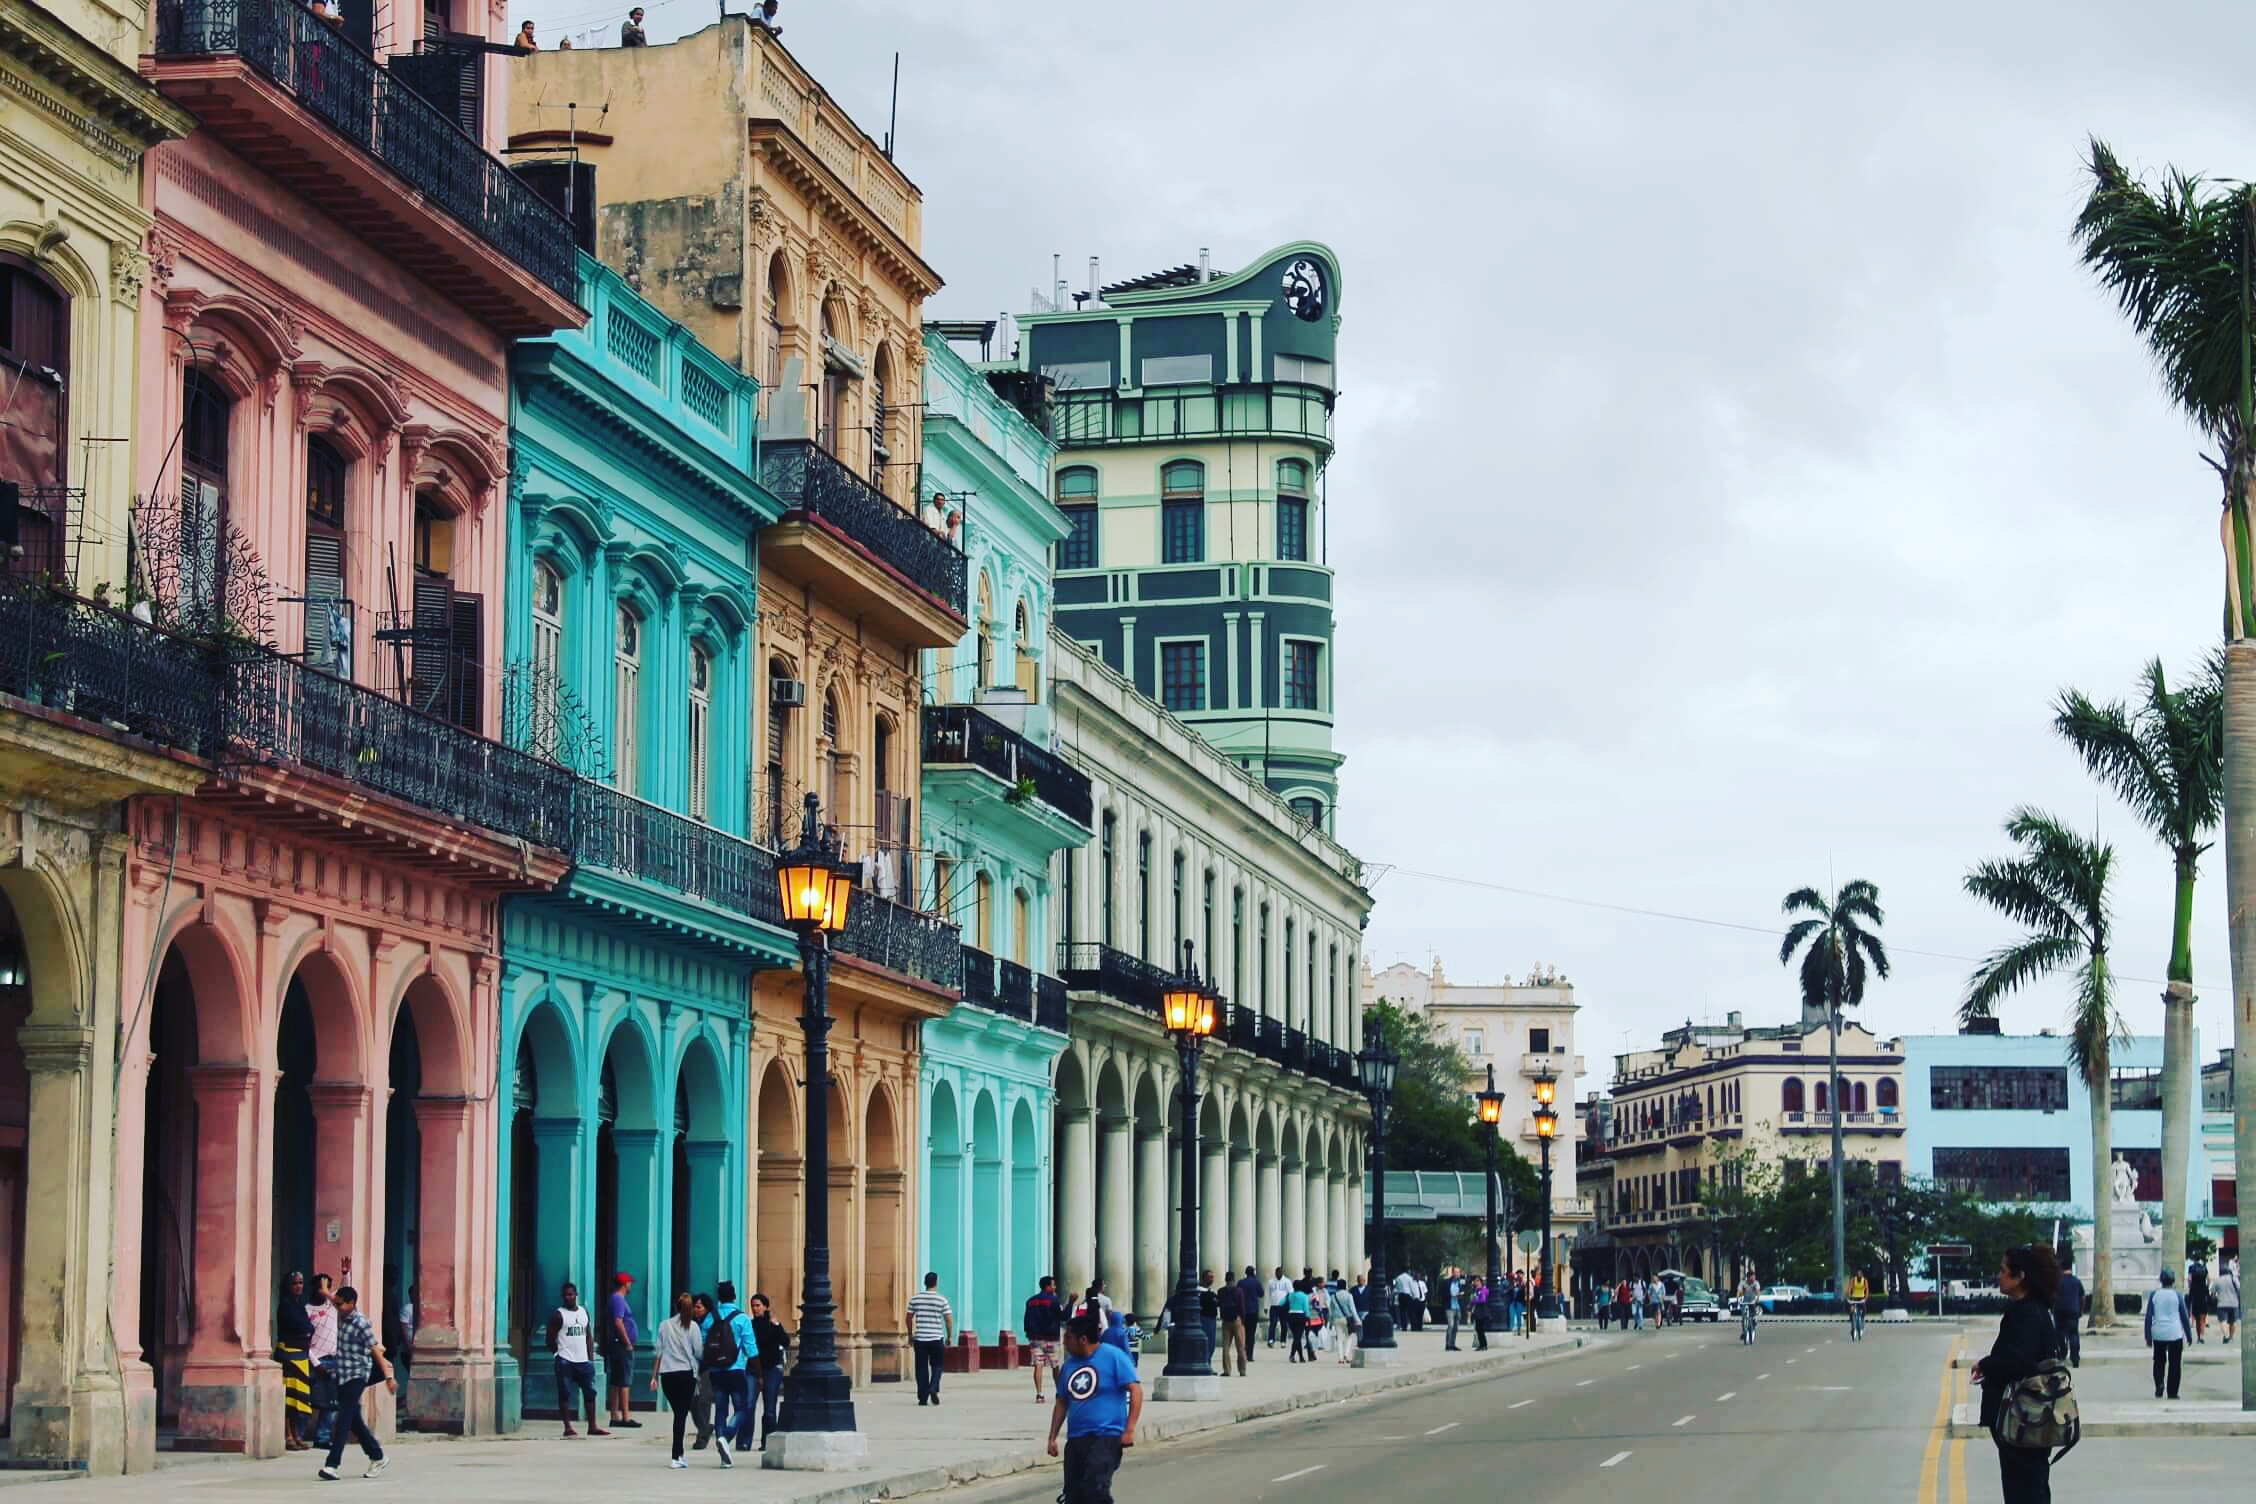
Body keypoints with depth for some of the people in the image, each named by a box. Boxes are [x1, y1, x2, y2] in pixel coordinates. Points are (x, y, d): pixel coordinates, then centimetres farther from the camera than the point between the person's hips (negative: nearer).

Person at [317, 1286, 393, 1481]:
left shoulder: (361, 1324, -15)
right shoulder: (342, 1317, 6)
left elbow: (376, 1351, -14)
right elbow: (338, 1303, 33)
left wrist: (389, 1377, -15)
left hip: (356, 1377, -8)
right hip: (342, 1376, 8)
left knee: (344, 1420, -13)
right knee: (354, 1421, 11)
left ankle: (331, 1465, -19)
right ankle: (377, 1458, 23)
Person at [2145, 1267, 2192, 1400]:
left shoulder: (2154, 1294, 0)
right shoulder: (2177, 1294, -4)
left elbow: (2148, 1316, 1)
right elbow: (2185, 1316, 0)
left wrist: (2148, 1336, 6)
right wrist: (2189, 1334, 9)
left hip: (2158, 1334, 1)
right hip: (2175, 1334, -1)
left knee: (2159, 1361, 16)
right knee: (2174, 1364, 6)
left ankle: (2159, 1383, -8)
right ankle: (2172, 1393, 5)